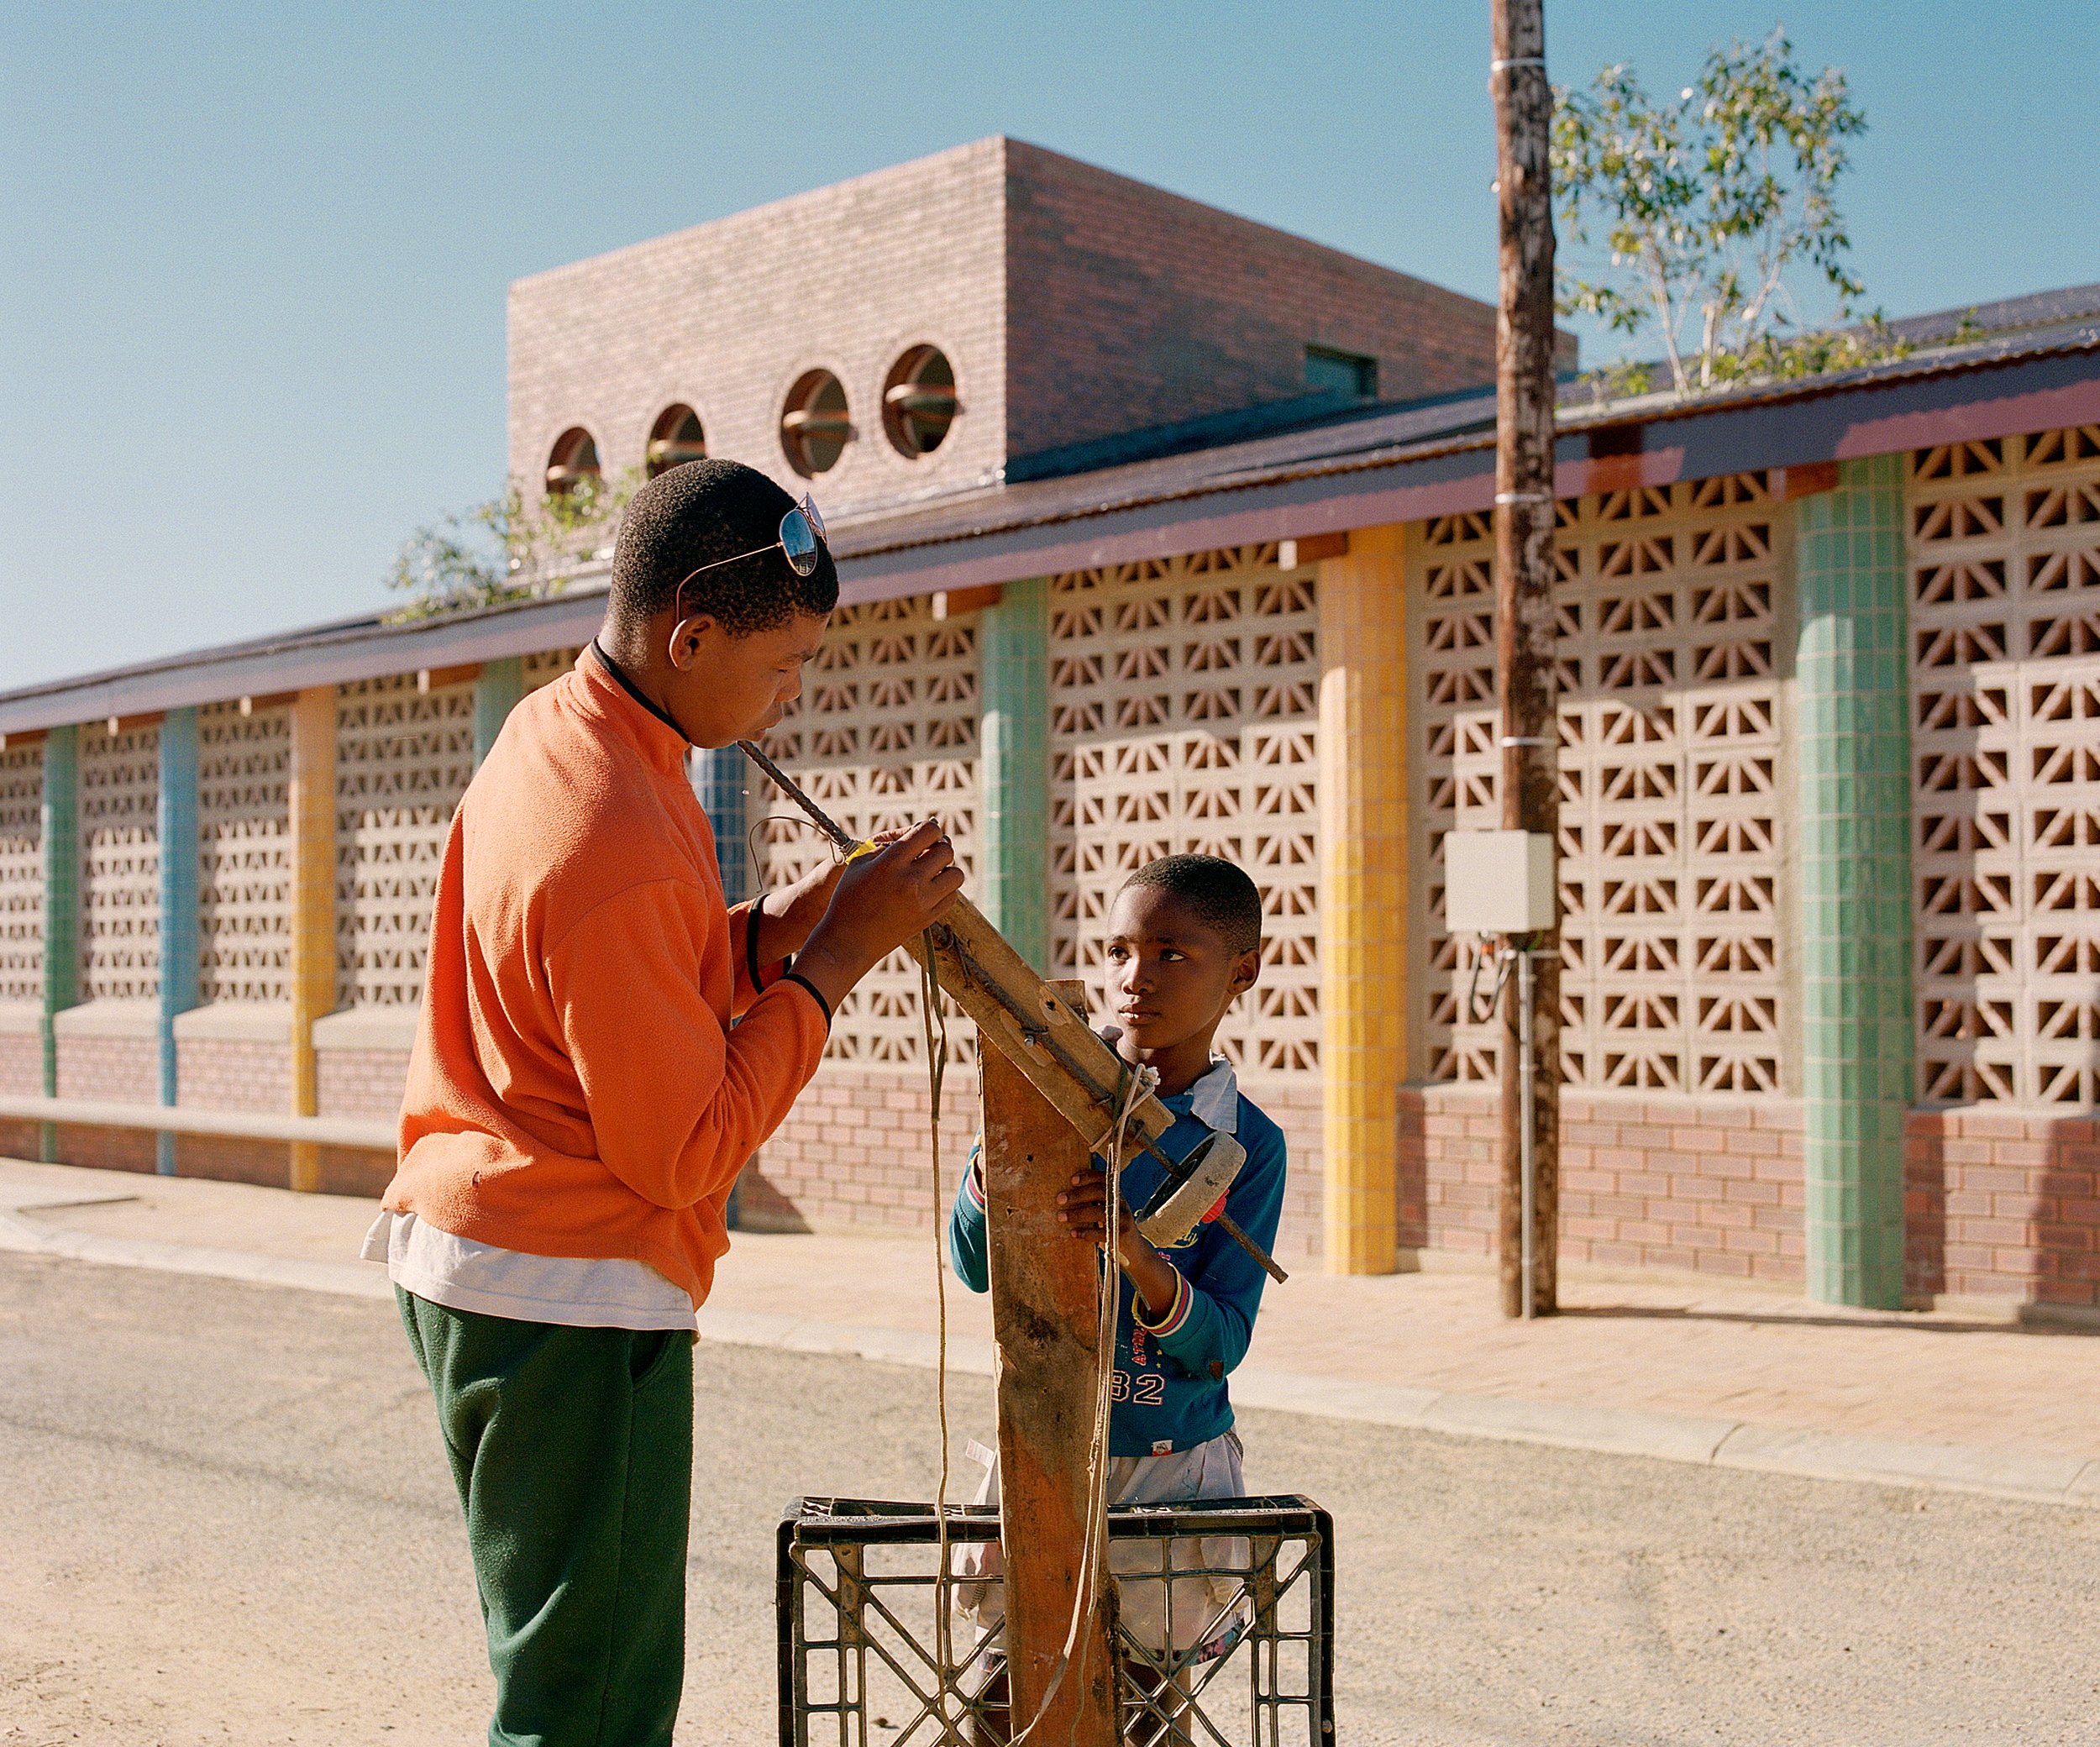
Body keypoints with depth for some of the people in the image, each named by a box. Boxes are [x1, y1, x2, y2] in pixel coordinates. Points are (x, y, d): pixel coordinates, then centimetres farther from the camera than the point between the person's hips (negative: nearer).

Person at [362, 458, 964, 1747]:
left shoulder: (552, 726, 6)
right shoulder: (620, 849, -25)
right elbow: (685, 1154, -19)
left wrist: (777, 929, -1)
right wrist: (835, 956, -16)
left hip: (469, 1254, 10)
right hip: (568, 1299, -10)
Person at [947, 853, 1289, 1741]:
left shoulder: (1247, 1147, -8)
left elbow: (1218, 1346, -12)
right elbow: (976, 1268, -9)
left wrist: (1138, 1252, -31)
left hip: (1172, 1455, 0)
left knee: (1165, 1644, 3)